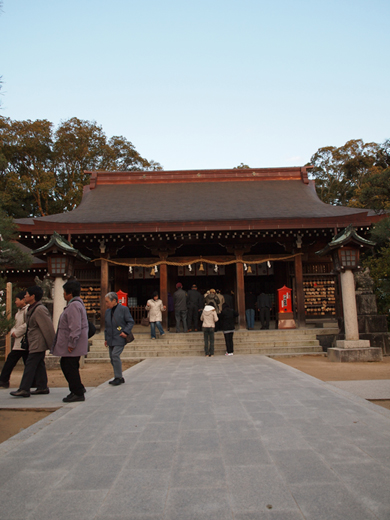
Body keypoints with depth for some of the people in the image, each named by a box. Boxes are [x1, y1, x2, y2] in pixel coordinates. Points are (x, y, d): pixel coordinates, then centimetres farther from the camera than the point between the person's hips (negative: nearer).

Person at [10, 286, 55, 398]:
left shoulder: (40, 309, -18)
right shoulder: (32, 309, 14)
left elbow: (47, 328, -18)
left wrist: (51, 345, -16)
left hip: (38, 343, -10)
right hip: (34, 342, 10)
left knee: (30, 364, -8)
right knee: (39, 365, 12)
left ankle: (24, 389, -5)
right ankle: (42, 387, 19)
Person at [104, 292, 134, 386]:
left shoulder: (123, 309, -5)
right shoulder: (107, 311, 14)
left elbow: (131, 322, -4)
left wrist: (125, 332, -16)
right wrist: (106, 338, 17)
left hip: (119, 338, -7)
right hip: (110, 339, 7)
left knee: (115, 355, -17)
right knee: (112, 358, 6)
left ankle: (118, 377, -8)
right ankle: (119, 378, 17)